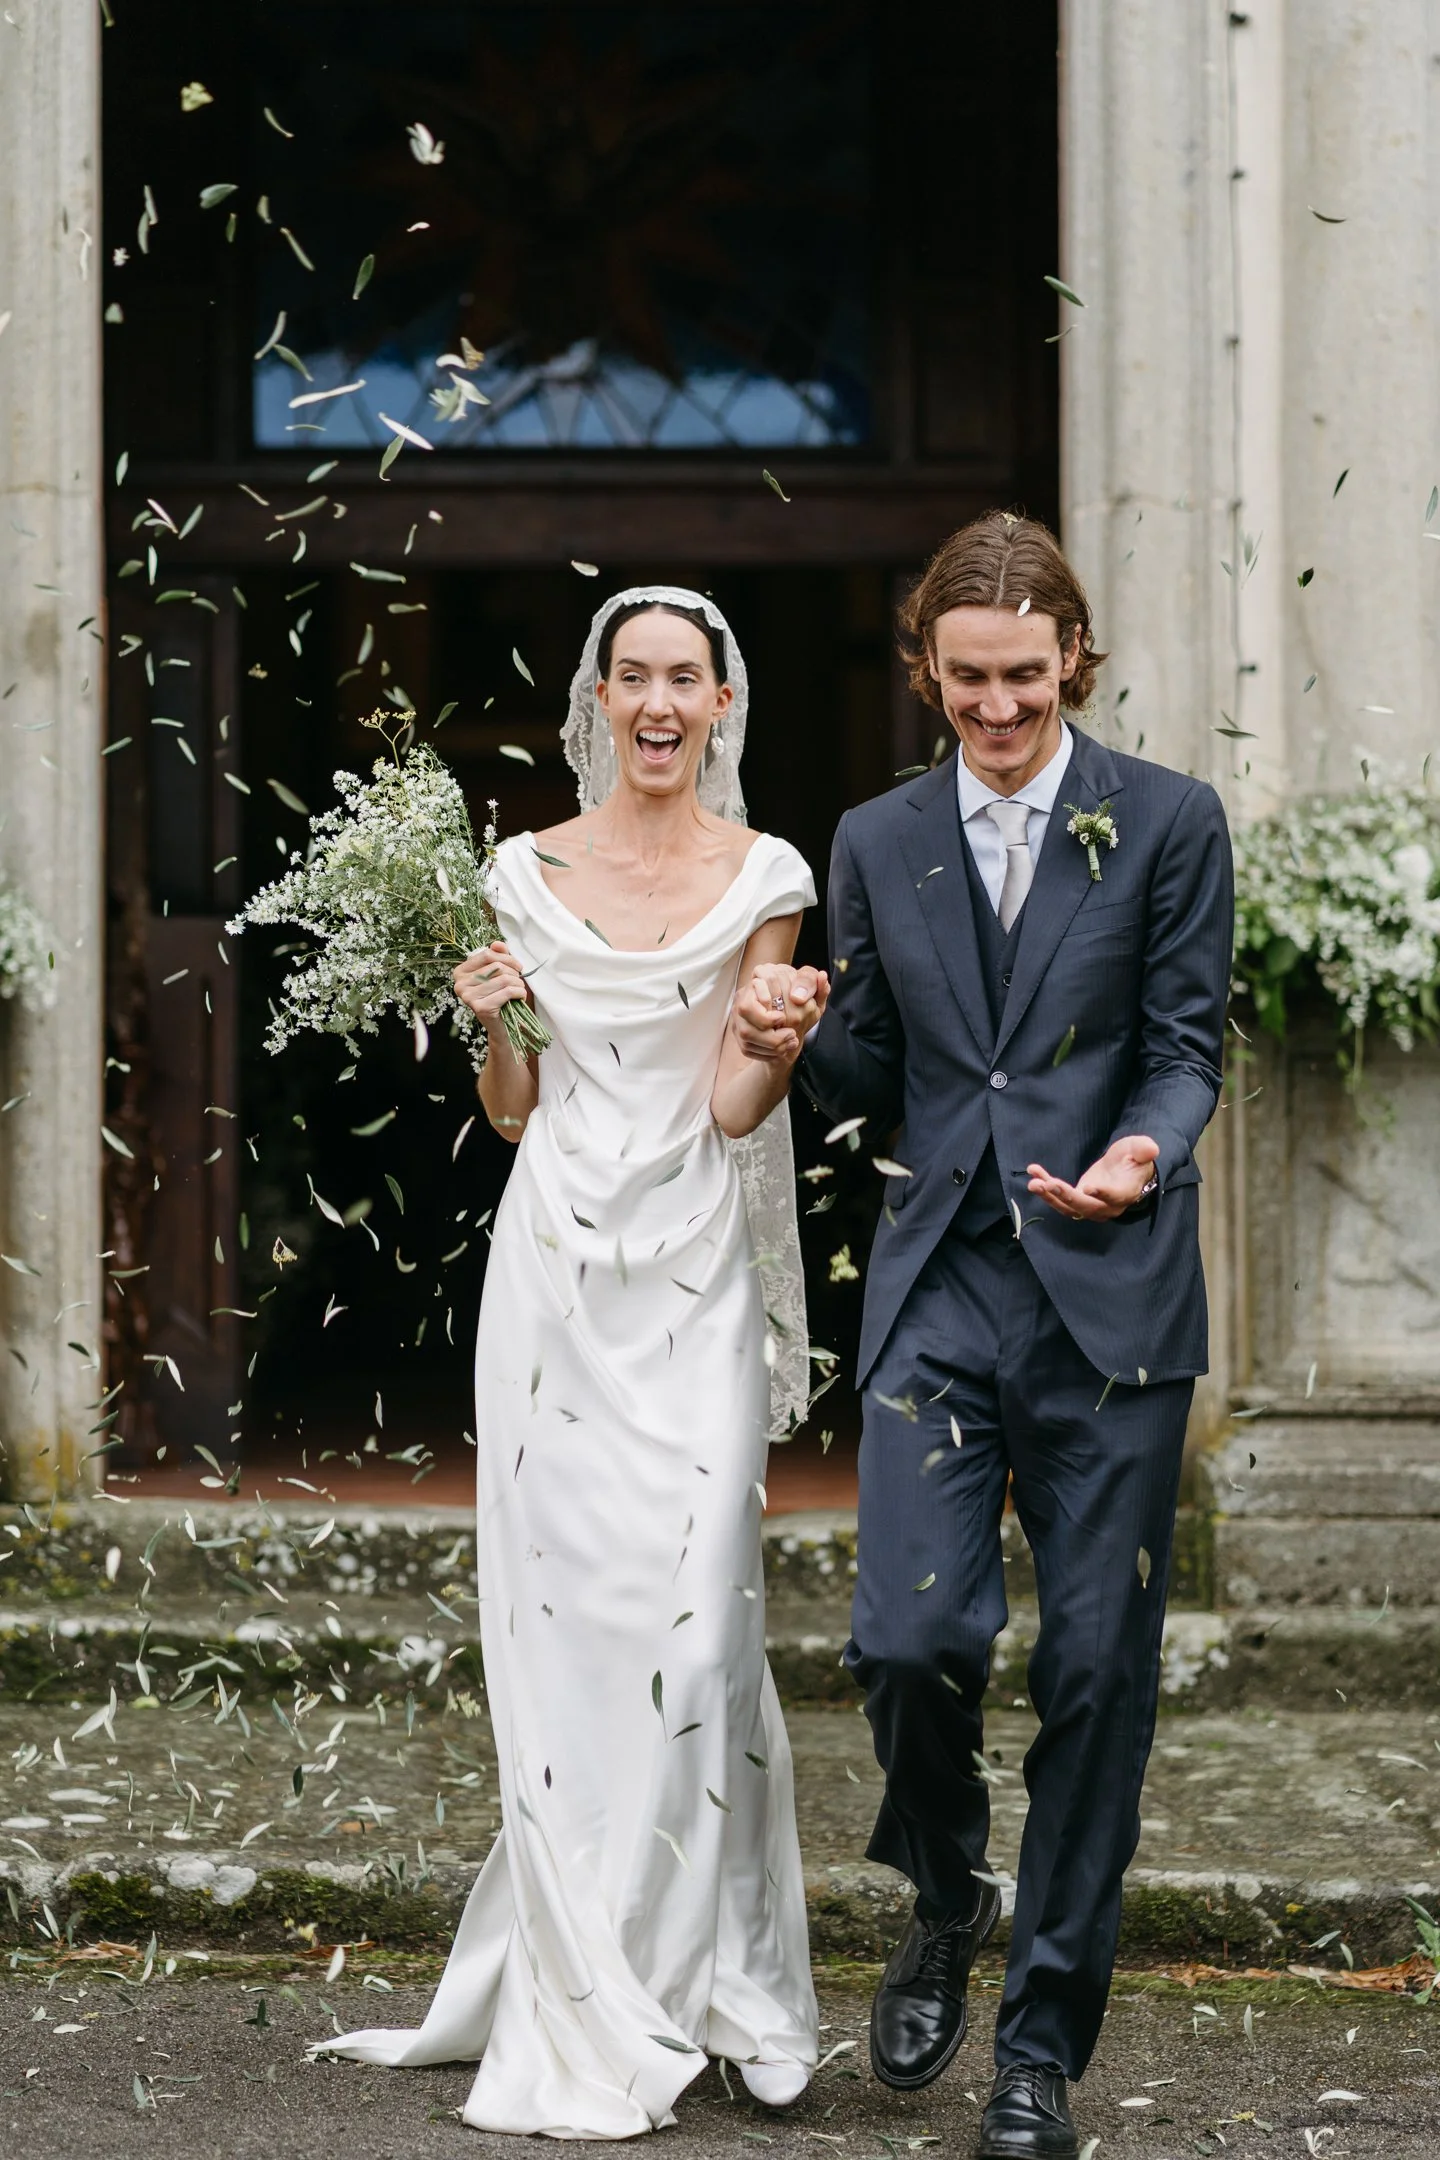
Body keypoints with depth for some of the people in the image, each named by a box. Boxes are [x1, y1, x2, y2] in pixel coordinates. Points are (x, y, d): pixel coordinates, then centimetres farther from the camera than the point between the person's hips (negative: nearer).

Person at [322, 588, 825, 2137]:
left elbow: (735, 1106, -3)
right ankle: (584, 2019, 9)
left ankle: (702, 1978, 9)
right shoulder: (530, 871, 7)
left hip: (694, 1276, -1)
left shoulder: (764, 879, 3)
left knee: (693, 1621, -8)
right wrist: (491, 1024, -8)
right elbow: (512, 1112, 11)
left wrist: (775, 1042, -23)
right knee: (558, 1616, -1)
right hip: (555, 1265, 1)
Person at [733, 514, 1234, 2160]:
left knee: (1096, 1666, 1)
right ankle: (945, 1901, 21)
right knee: (906, 1637, -11)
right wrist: (799, 1039, -6)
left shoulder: (1166, 823, 3)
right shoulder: (879, 842, 12)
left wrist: (1146, 1154, -21)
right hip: (940, 1285, 2)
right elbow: (878, 1085, 15)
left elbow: (1188, 1045, 0)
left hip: (1110, 1295, -2)